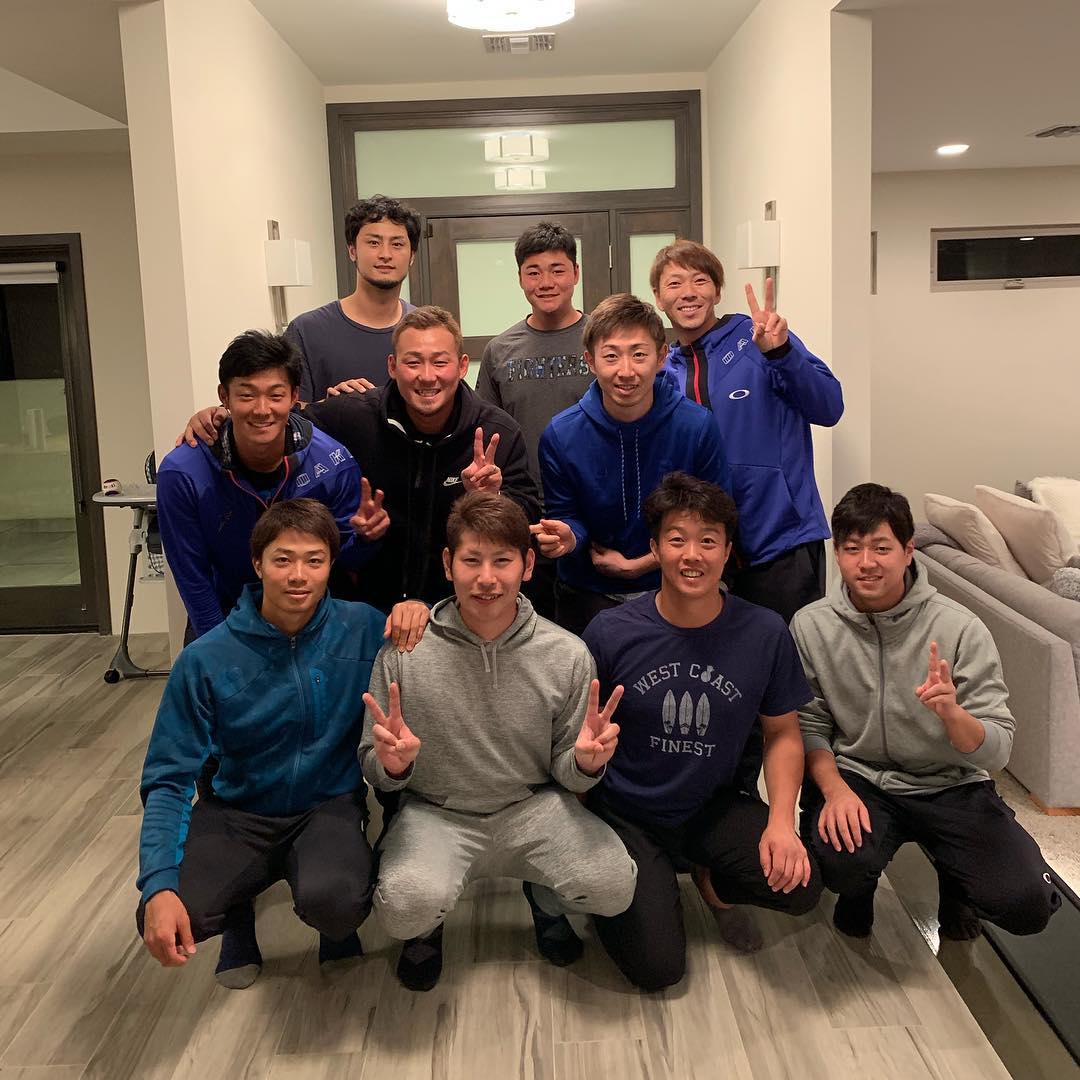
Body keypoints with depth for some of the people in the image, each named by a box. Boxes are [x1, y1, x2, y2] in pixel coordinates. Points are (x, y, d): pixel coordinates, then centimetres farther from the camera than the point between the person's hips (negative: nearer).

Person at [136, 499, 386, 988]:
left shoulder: (364, 630, -11)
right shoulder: (205, 660, -13)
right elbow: (168, 779, -10)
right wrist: (158, 886, -26)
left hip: (330, 805, -1)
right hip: (240, 812, 1)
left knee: (332, 901, -33)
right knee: (164, 922, -25)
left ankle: (337, 924, 8)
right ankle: (239, 913, 13)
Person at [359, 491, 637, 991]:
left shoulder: (567, 655, -6)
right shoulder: (403, 650, -10)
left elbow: (566, 773, 3)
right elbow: (374, 768, -3)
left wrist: (586, 762, -22)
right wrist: (393, 764, -27)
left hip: (532, 809, 2)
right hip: (436, 813, -1)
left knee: (614, 884, -23)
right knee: (406, 906, -31)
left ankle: (544, 895, 15)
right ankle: (427, 927, 11)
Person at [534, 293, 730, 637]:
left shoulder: (697, 426, -15)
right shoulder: (560, 435, -14)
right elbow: (565, 515, -3)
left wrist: (636, 565, -11)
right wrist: (567, 537, -27)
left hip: (673, 590, 0)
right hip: (589, 596, 0)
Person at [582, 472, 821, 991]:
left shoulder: (764, 633, -11)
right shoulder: (611, 632, -16)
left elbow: (783, 732, 0)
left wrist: (781, 820, -12)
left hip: (713, 807, 2)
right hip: (625, 813, -2)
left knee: (799, 886, -22)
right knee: (657, 968, -12)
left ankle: (712, 880, 12)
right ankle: (653, 887, 22)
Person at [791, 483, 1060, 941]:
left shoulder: (960, 628, -13)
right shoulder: (811, 626, -9)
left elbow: (997, 751, -13)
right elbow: (809, 726, -1)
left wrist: (952, 713, -34)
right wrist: (835, 789, -20)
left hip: (950, 784, 1)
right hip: (855, 776, 0)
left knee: (1027, 903, -18)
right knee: (840, 859, -32)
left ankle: (954, 879, 20)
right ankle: (857, 889, 10)